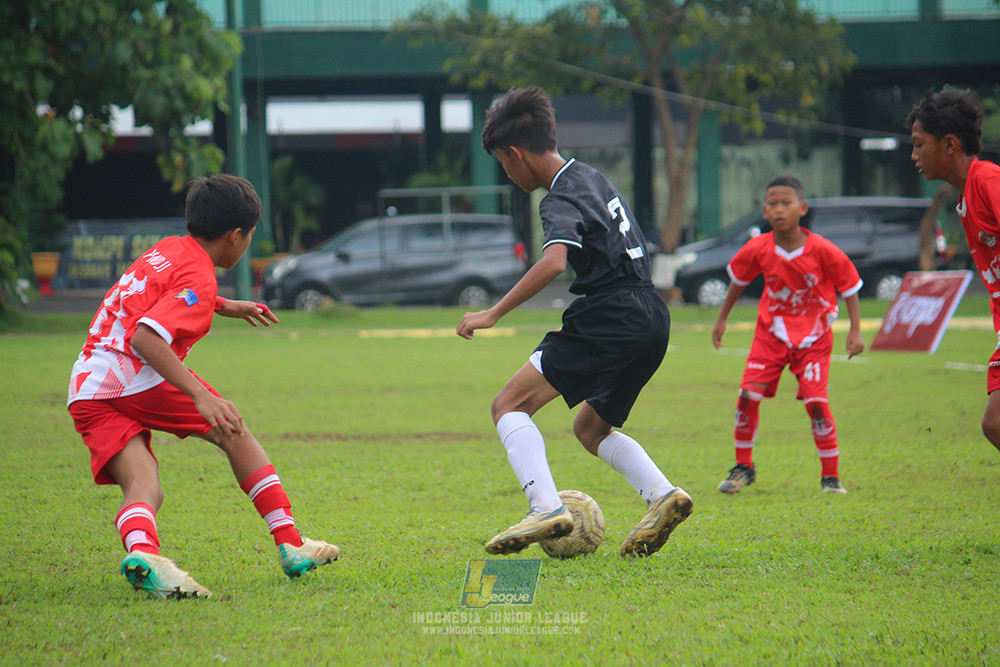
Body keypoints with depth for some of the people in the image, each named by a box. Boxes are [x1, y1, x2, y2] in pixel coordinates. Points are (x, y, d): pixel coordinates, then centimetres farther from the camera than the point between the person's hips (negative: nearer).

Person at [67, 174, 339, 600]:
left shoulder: (168, 250, 18)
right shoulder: (197, 278, -10)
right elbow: (145, 337, -25)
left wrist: (226, 307, 51)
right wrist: (202, 396, -29)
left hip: (85, 394, 8)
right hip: (136, 379, -8)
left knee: (144, 488, -6)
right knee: (233, 432, 11)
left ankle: (140, 550, -40)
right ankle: (290, 545, 11)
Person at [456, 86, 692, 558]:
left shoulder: (561, 200, -9)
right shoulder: (591, 178, 20)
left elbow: (553, 261, -27)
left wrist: (493, 314, -27)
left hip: (610, 318, -10)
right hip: (651, 319, 10)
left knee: (510, 405, -9)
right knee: (591, 428, 24)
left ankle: (546, 507, -26)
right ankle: (661, 494, 3)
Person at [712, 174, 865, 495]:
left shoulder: (822, 251, -19)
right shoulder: (758, 249, -12)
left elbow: (849, 286, -6)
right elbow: (739, 279, 8)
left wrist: (855, 330, -8)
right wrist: (722, 319, 15)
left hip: (813, 338, -2)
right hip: (771, 332, 2)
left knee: (816, 401, -13)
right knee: (748, 394, -9)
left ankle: (831, 476, 1)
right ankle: (743, 467, 10)